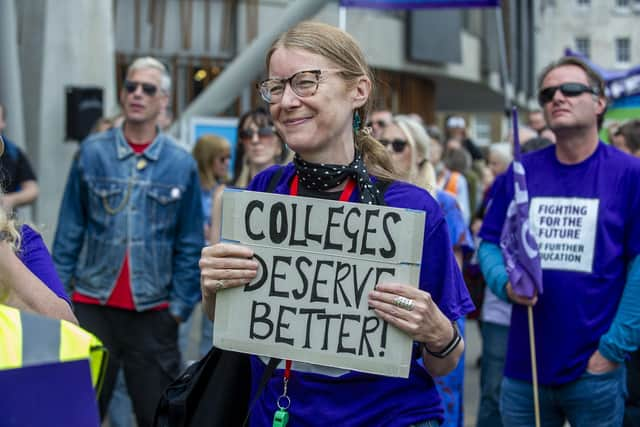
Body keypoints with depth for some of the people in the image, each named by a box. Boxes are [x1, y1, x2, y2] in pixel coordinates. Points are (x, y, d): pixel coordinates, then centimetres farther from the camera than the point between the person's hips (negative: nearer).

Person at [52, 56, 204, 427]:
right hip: (92, 304, 0)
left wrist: (181, 305, -1)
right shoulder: (92, 152, 0)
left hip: (153, 312, 0)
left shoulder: (182, 164, -1)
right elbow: (70, 230, 3)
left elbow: (189, 244, 2)